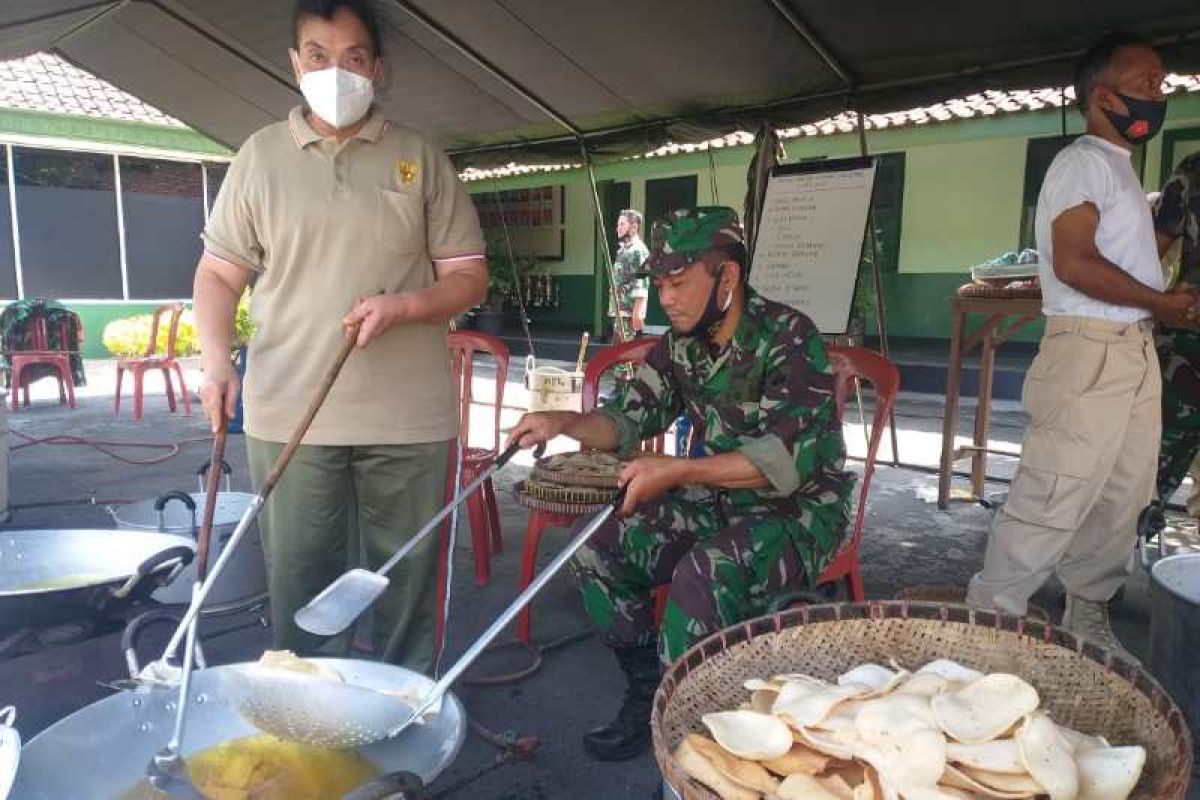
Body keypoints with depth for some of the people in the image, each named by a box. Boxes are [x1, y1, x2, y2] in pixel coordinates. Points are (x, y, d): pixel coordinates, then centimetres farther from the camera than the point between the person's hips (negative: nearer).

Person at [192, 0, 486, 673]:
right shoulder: (261, 155, 9)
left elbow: (470, 277, 6)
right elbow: (220, 272, 11)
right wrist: (216, 359, -7)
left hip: (409, 417, 0)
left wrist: (401, 306, -13)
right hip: (288, 415, 1)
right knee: (298, 587, 8)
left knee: (409, 586, 8)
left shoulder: (420, 158, 7)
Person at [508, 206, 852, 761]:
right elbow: (629, 419, 7)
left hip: (798, 509, -6)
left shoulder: (789, 338, -19)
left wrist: (676, 471, -35)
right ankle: (648, 692, 8)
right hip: (717, 501, 7)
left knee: (703, 575, -34)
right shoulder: (680, 345, 1)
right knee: (597, 550, -9)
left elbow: (788, 459, -28)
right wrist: (563, 422, -14)